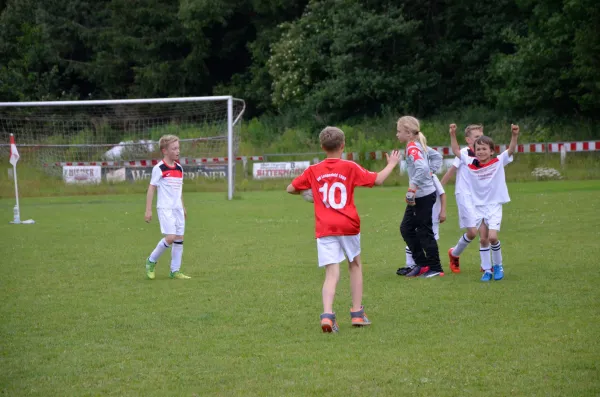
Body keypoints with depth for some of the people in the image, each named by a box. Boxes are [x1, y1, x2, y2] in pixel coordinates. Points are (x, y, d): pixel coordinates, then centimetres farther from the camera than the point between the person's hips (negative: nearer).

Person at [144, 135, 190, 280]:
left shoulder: (179, 168, 11)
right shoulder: (159, 168, -9)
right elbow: (151, 189, -8)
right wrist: (148, 210, -11)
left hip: (177, 208, 7)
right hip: (165, 208, -7)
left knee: (179, 238, 3)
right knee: (170, 237, -16)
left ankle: (175, 271, 9)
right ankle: (151, 261, 5)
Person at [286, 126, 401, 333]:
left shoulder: (313, 171, 4)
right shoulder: (350, 167, -1)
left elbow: (291, 188, 10)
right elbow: (377, 179, -1)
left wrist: (305, 193, 31)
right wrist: (391, 164, 16)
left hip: (324, 229, 1)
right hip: (348, 225, 0)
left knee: (332, 273, -3)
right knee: (355, 265, 20)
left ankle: (327, 314, -25)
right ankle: (357, 314, 21)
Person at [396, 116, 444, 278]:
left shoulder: (412, 148, -18)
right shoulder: (417, 146, 11)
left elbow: (422, 168, -32)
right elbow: (436, 155, 21)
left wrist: (412, 190, -31)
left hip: (423, 196, -10)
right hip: (419, 196, 10)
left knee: (424, 232, -2)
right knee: (406, 228, 13)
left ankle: (436, 268, 7)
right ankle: (421, 263, 18)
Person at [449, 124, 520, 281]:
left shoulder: (498, 162, -4)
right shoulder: (471, 163, 2)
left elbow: (511, 150, -13)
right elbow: (456, 151, 7)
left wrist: (514, 135, -28)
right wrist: (453, 135, -3)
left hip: (494, 205, -3)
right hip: (478, 206, 3)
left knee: (493, 237, -13)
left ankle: (498, 265, 9)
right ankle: (486, 269, 11)